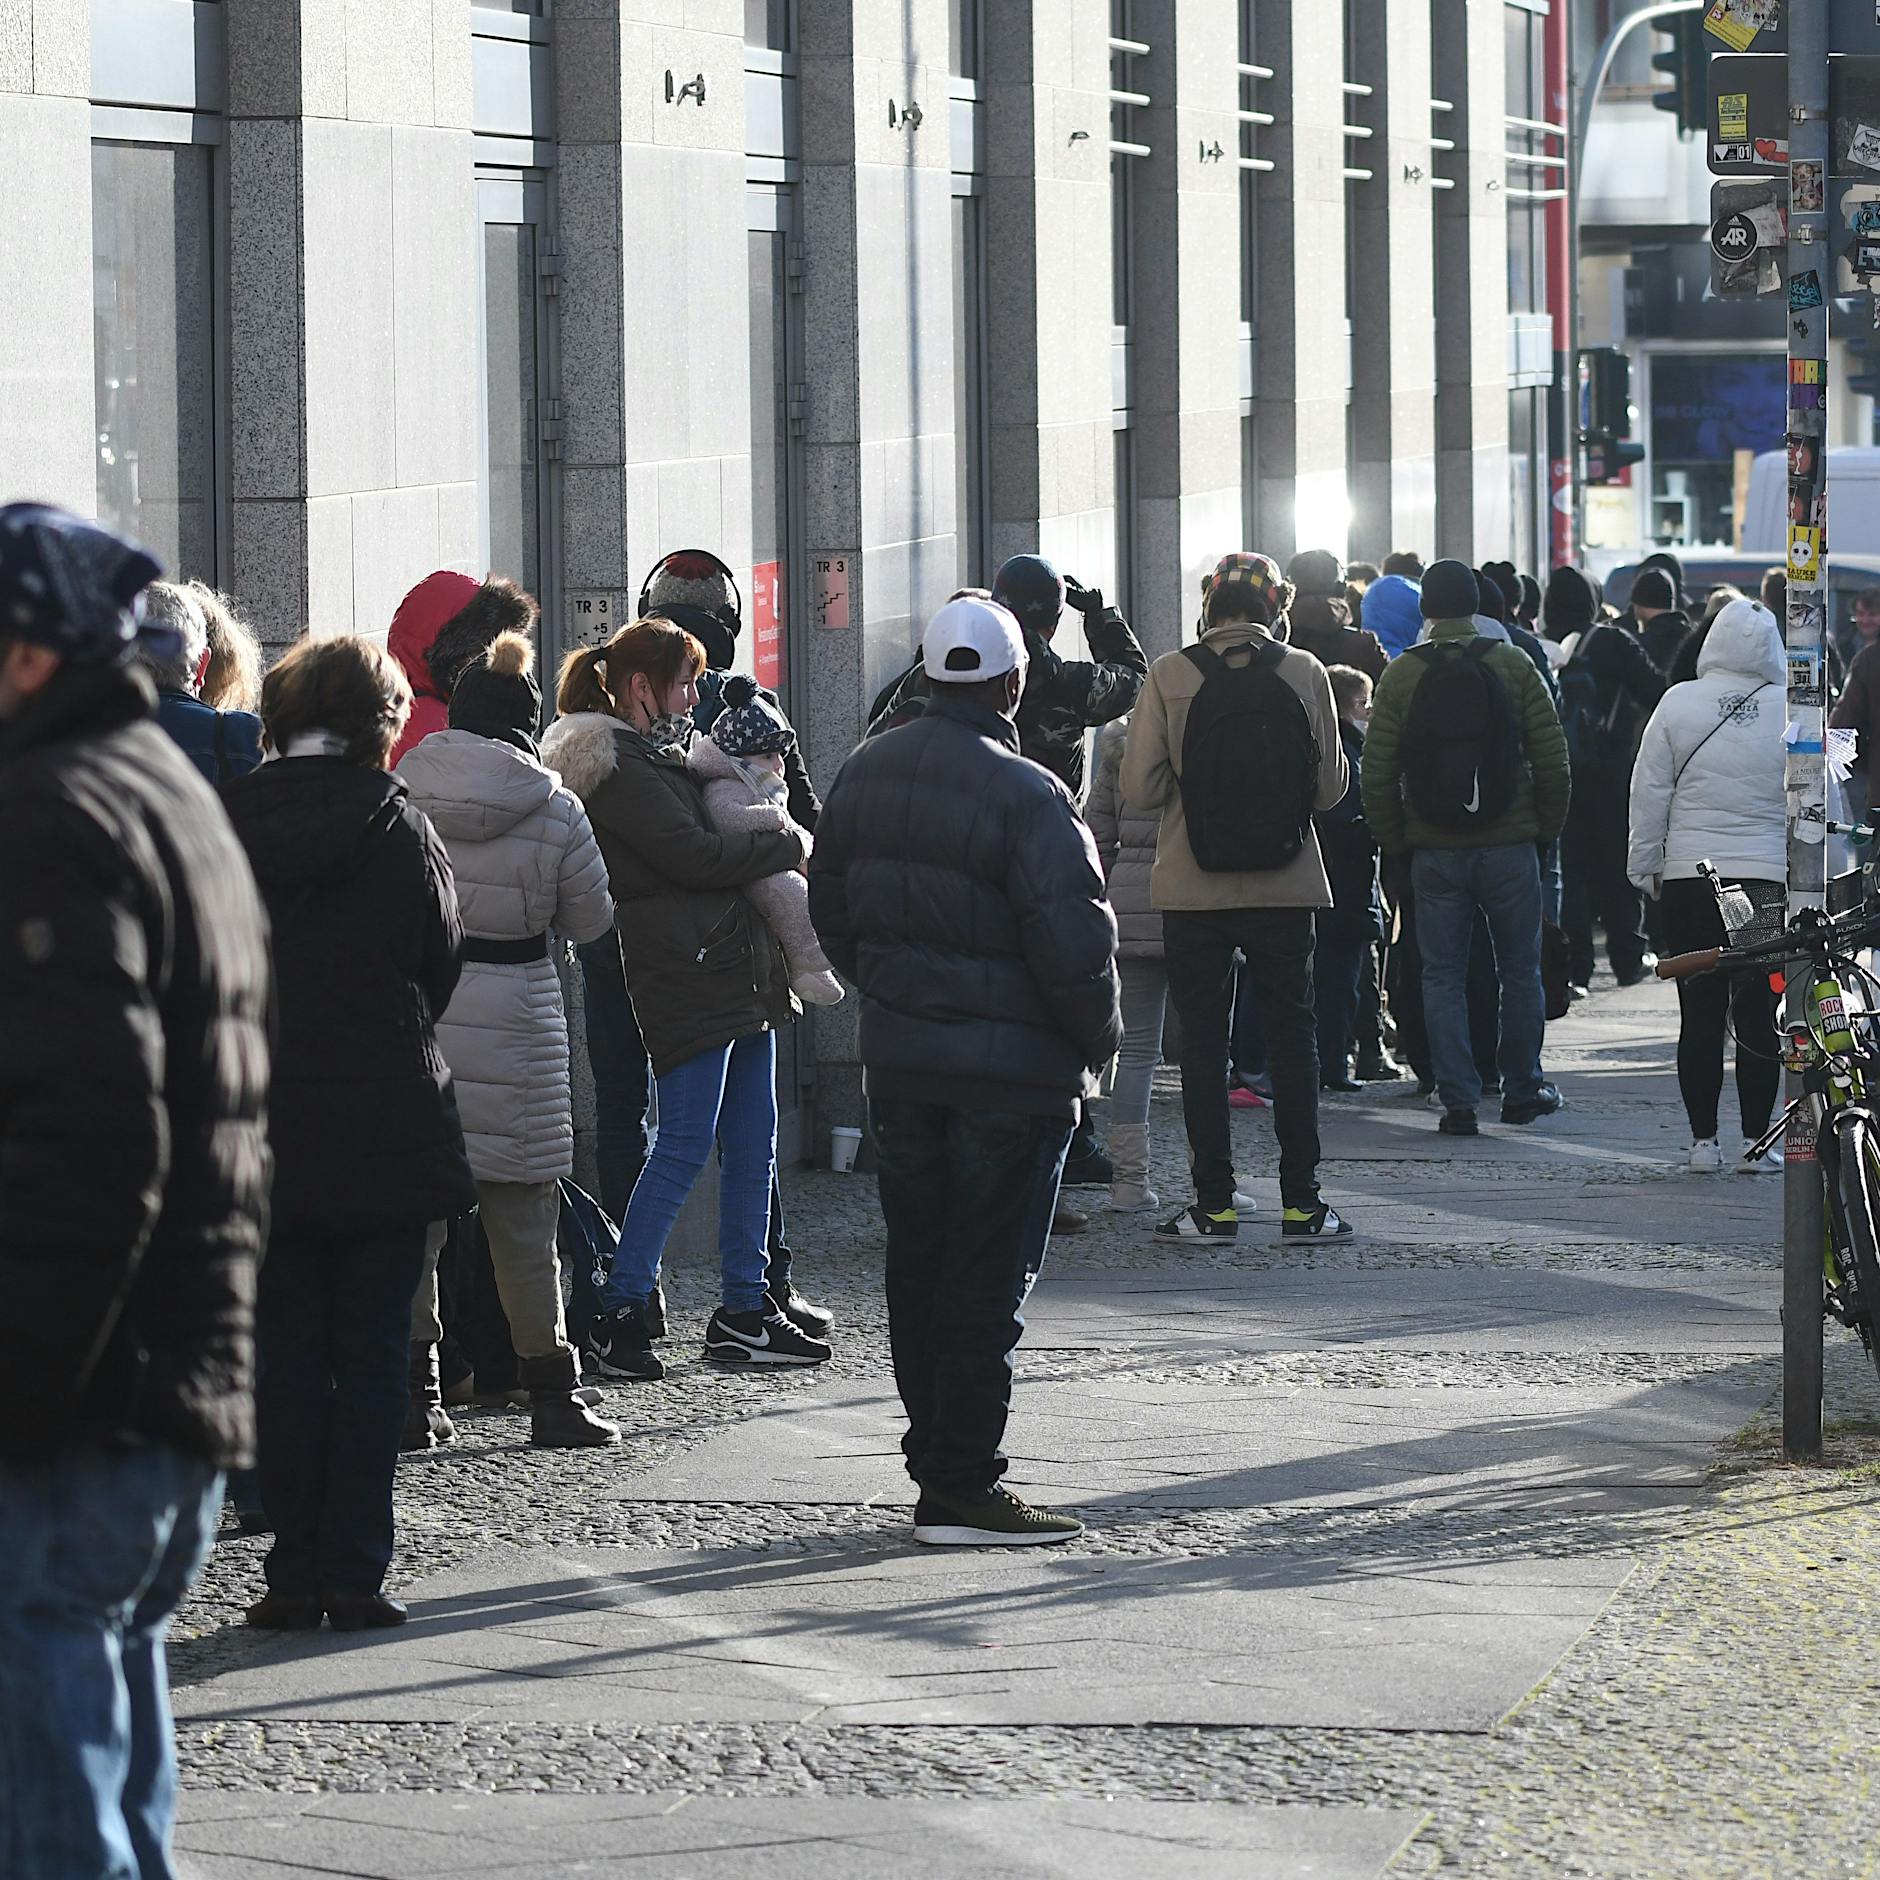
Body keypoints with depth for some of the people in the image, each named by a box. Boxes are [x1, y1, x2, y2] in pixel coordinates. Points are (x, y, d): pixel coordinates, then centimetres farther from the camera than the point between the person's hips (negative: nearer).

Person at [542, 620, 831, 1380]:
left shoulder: (661, 754, 20)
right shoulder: (618, 767, -12)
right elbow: (694, 854, -19)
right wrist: (788, 847, -7)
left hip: (737, 967, 10)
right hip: (687, 970, -10)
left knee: (752, 1140, 11)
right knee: (684, 1145, -10)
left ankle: (745, 1308, 16)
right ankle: (618, 1315, -8)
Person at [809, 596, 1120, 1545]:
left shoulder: (865, 773, 5)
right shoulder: (1025, 797, -19)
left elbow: (830, 909, 13)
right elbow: (1073, 941, -20)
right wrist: (1099, 1036, -3)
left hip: (897, 1061, 7)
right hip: (1011, 1067, -7)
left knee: (918, 1263, 15)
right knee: (986, 1278, -2)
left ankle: (940, 1459, 22)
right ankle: (961, 1489, -1)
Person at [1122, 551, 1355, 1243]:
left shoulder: (1170, 676, -8)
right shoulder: (1304, 673, -5)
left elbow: (1140, 787, -8)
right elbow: (1330, 787, 0)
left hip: (1193, 892, -1)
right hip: (1285, 889, 1)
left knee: (1202, 1038, 6)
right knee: (1292, 1033, 9)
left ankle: (1214, 1204, 5)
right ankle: (1301, 1202, 8)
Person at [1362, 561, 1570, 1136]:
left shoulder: (1402, 675, -3)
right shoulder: (1513, 666, -3)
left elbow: (1377, 770, -3)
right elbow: (1552, 758, -2)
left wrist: (1393, 841, 7)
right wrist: (1548, 827, 9)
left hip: (1434, 851, 0)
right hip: (1509, 845, 0)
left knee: (1442, 976, 6)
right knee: (1519, 970, 13)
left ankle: (1458, 1100, 2)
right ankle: (1522, 1091, 20)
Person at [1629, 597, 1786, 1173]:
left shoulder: (1678, 703, -2)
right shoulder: (1791, 710, -3)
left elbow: (1650, 792, 1)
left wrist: (1645, 865, 10)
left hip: (1689, 880, 1)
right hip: (1766, 881, -1)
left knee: (1699, 1013, 5)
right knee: (1759, 1013, 4)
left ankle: (1703, 1139, 6)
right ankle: (1755, 1139, 4)